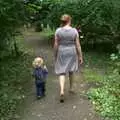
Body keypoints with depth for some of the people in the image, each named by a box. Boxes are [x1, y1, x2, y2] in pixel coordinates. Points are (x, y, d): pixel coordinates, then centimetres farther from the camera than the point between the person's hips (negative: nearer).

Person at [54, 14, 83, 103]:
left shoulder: (58, 31, -9)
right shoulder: (74, 31, -9)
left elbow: (56, 45, -6)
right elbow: (78, 45, -7)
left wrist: (55, 55, 7)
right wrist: (80, 56, 0)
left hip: (62, 53, -1)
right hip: (72, 53, 1)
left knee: (62, 72, 5)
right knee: (71, 70, 22)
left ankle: (62, 91, -12)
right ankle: (71, 88, 31)